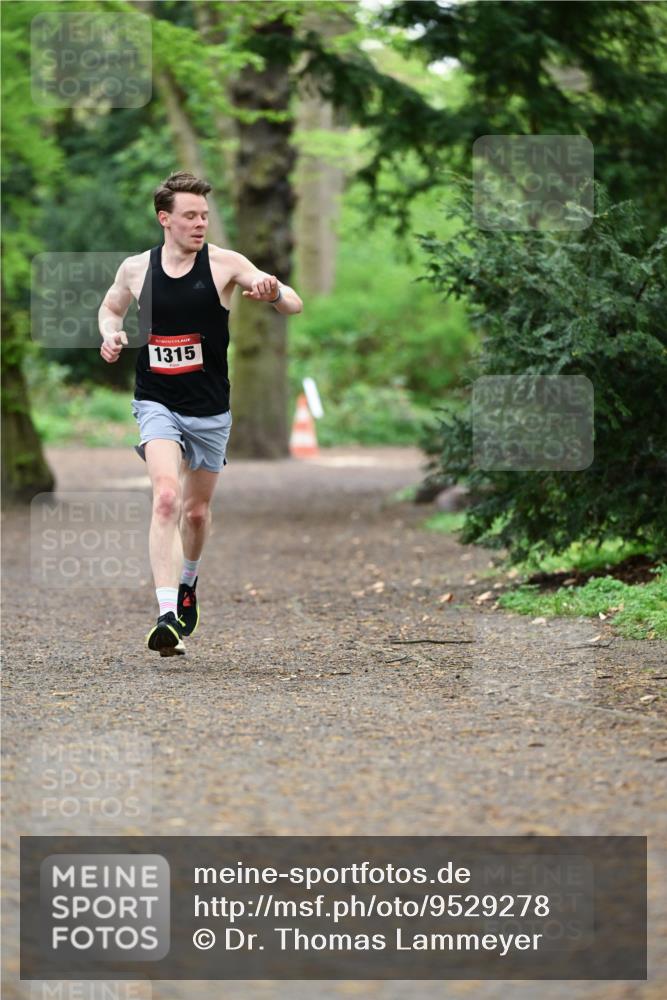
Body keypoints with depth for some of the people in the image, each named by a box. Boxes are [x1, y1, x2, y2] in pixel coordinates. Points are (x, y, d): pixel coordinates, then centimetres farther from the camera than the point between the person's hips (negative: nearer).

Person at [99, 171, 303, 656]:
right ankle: (167, 616, -28)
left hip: (210, 410, 1)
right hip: (156, 404, -1)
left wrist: (274, 292, -39)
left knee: (197, 509, 16)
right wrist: (111, 334, -4)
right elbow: (110, 307, 19)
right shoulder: (136, 269, -2)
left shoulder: (225, 264, -9)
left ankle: (188, 582, 48)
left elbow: (295, 305, -15)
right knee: (166, 496, -23)